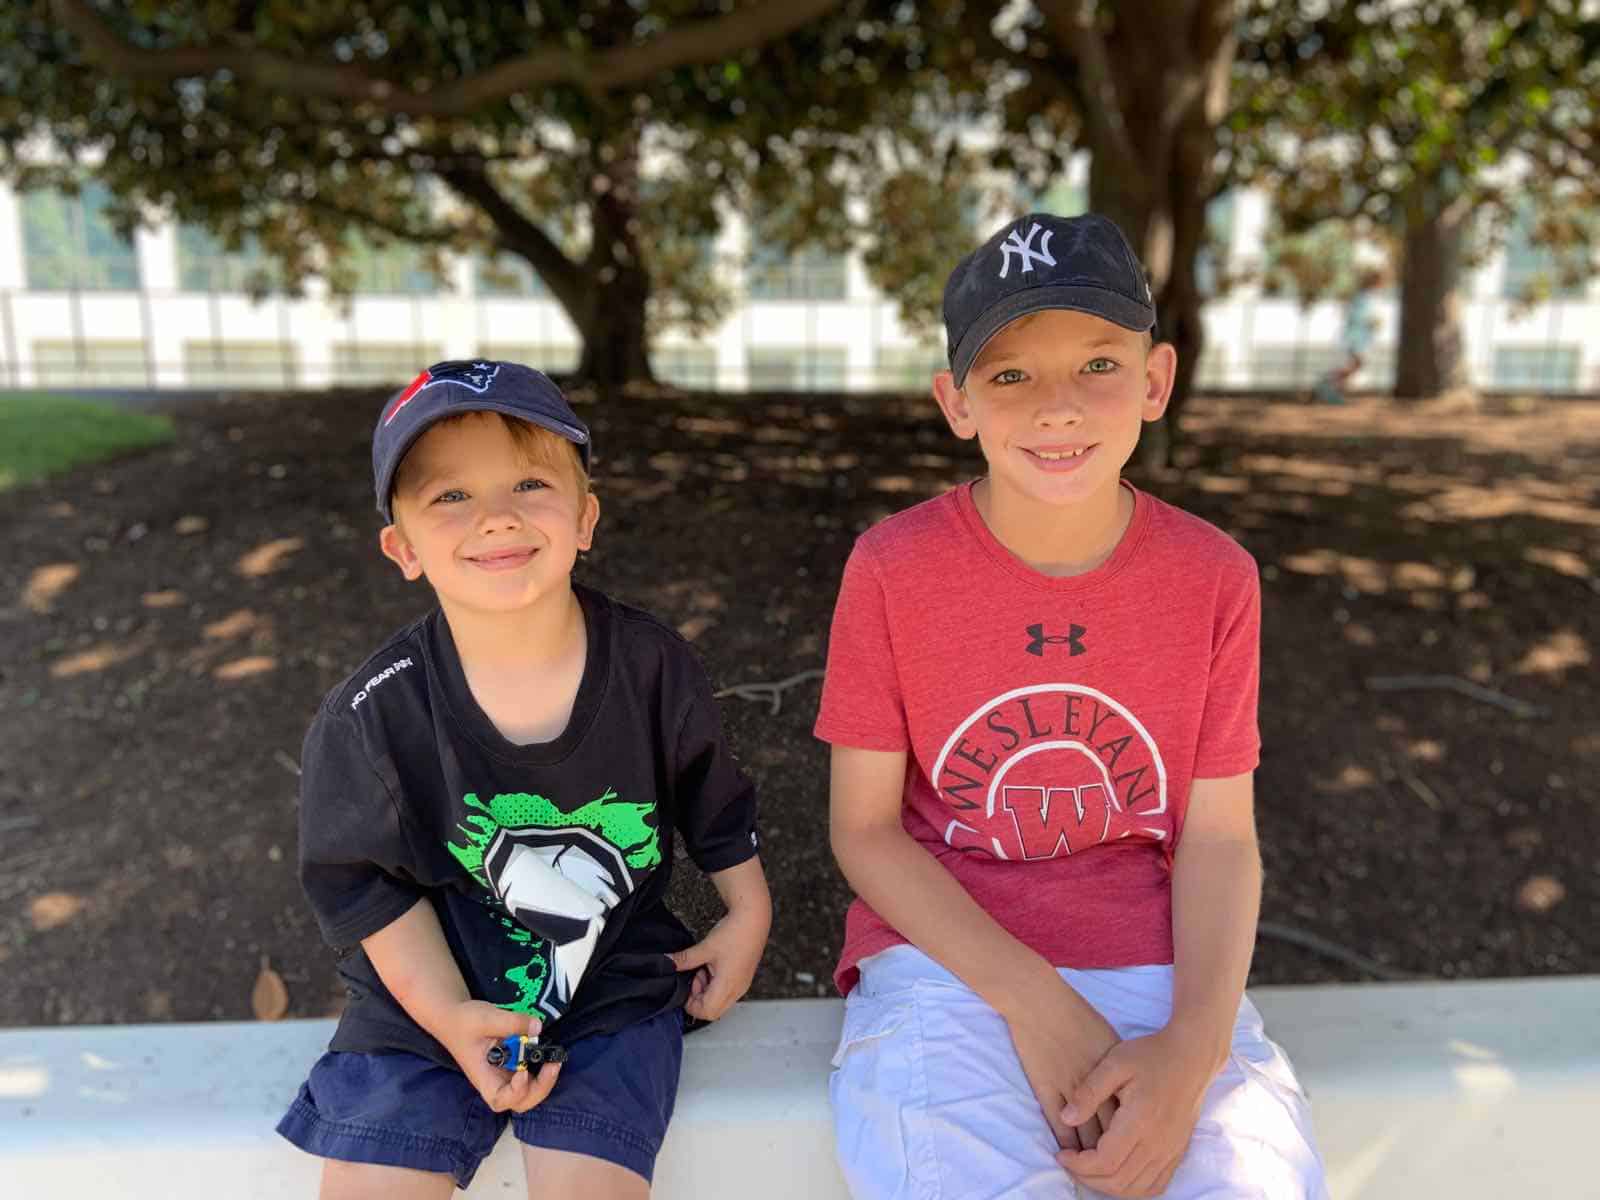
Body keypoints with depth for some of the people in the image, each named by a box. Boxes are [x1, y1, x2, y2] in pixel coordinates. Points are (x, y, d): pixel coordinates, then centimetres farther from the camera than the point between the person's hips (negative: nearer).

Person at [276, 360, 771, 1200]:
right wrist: (449, 1017, -11)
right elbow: (367, 880, -4)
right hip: (432, 992, 1)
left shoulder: (652, 666, -12)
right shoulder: (372, 717, -15)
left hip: (615, 989, 0)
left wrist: (748, 913, 8)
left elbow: (712, 799, 5)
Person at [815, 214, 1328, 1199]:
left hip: (1156, 962, 2)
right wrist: (1033, 1003, -15)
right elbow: (865, 827, -5)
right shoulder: (892, 566, -9)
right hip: (945, 951, -2)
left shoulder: (1214, 576, -3)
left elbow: (1219, 832, 0)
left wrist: (1193, 1047, -15)